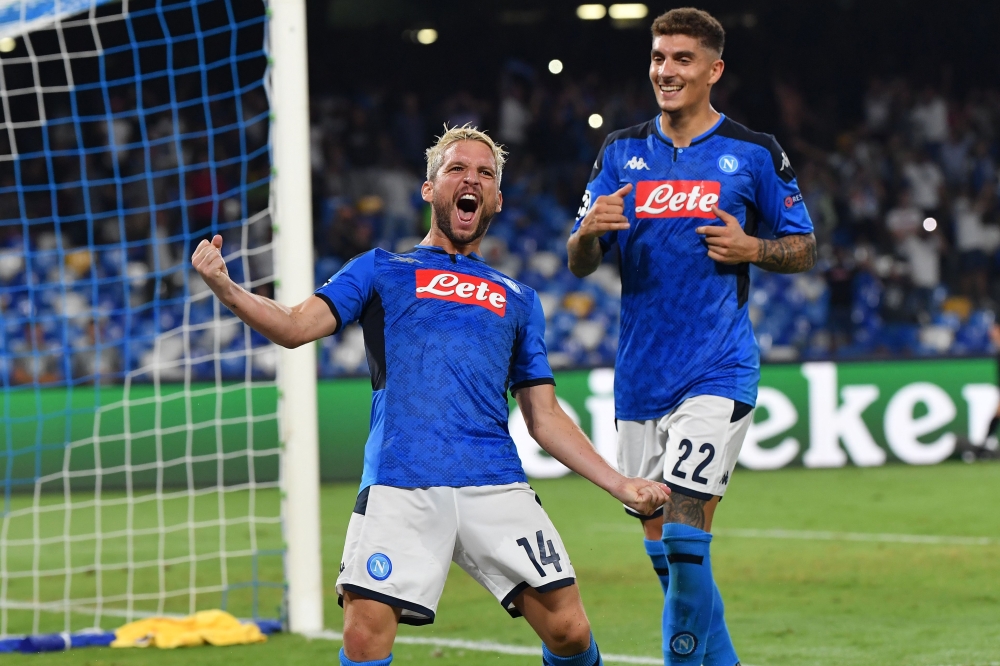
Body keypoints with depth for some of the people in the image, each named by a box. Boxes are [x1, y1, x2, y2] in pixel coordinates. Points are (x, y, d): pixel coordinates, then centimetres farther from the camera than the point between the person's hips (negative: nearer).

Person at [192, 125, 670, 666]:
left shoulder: (518, 300, 25)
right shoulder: (381, 271, 18)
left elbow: (545, 418, 23)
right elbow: (297, 326, 3)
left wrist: (620, 484, 12)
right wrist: (224, 288, -15)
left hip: (495, 489, 2)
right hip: (399, 489, -2)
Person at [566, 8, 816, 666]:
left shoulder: (754, 153, 1)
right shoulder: (622, 152, 10)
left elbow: (804, 247, 8)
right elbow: (580, 263, 10)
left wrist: (752, 249, -12)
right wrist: (590, 230, -12)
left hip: (717, 370, -5)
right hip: (640, 376, 5)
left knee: (684, 536, -16)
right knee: (664, 549, 9)